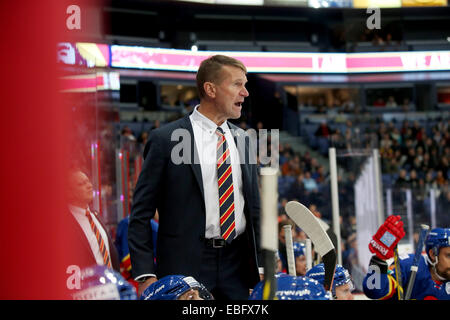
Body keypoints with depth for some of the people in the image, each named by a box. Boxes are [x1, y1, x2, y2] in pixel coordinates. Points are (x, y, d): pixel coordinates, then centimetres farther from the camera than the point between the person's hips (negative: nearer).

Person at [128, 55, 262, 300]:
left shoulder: (243, 139, 11)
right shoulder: (165, 140, -5)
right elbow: (141, 215, -5)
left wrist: (261, 269, 10)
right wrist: (146, 275, -13)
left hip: (237, 267, 5)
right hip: (185, 266, -5)